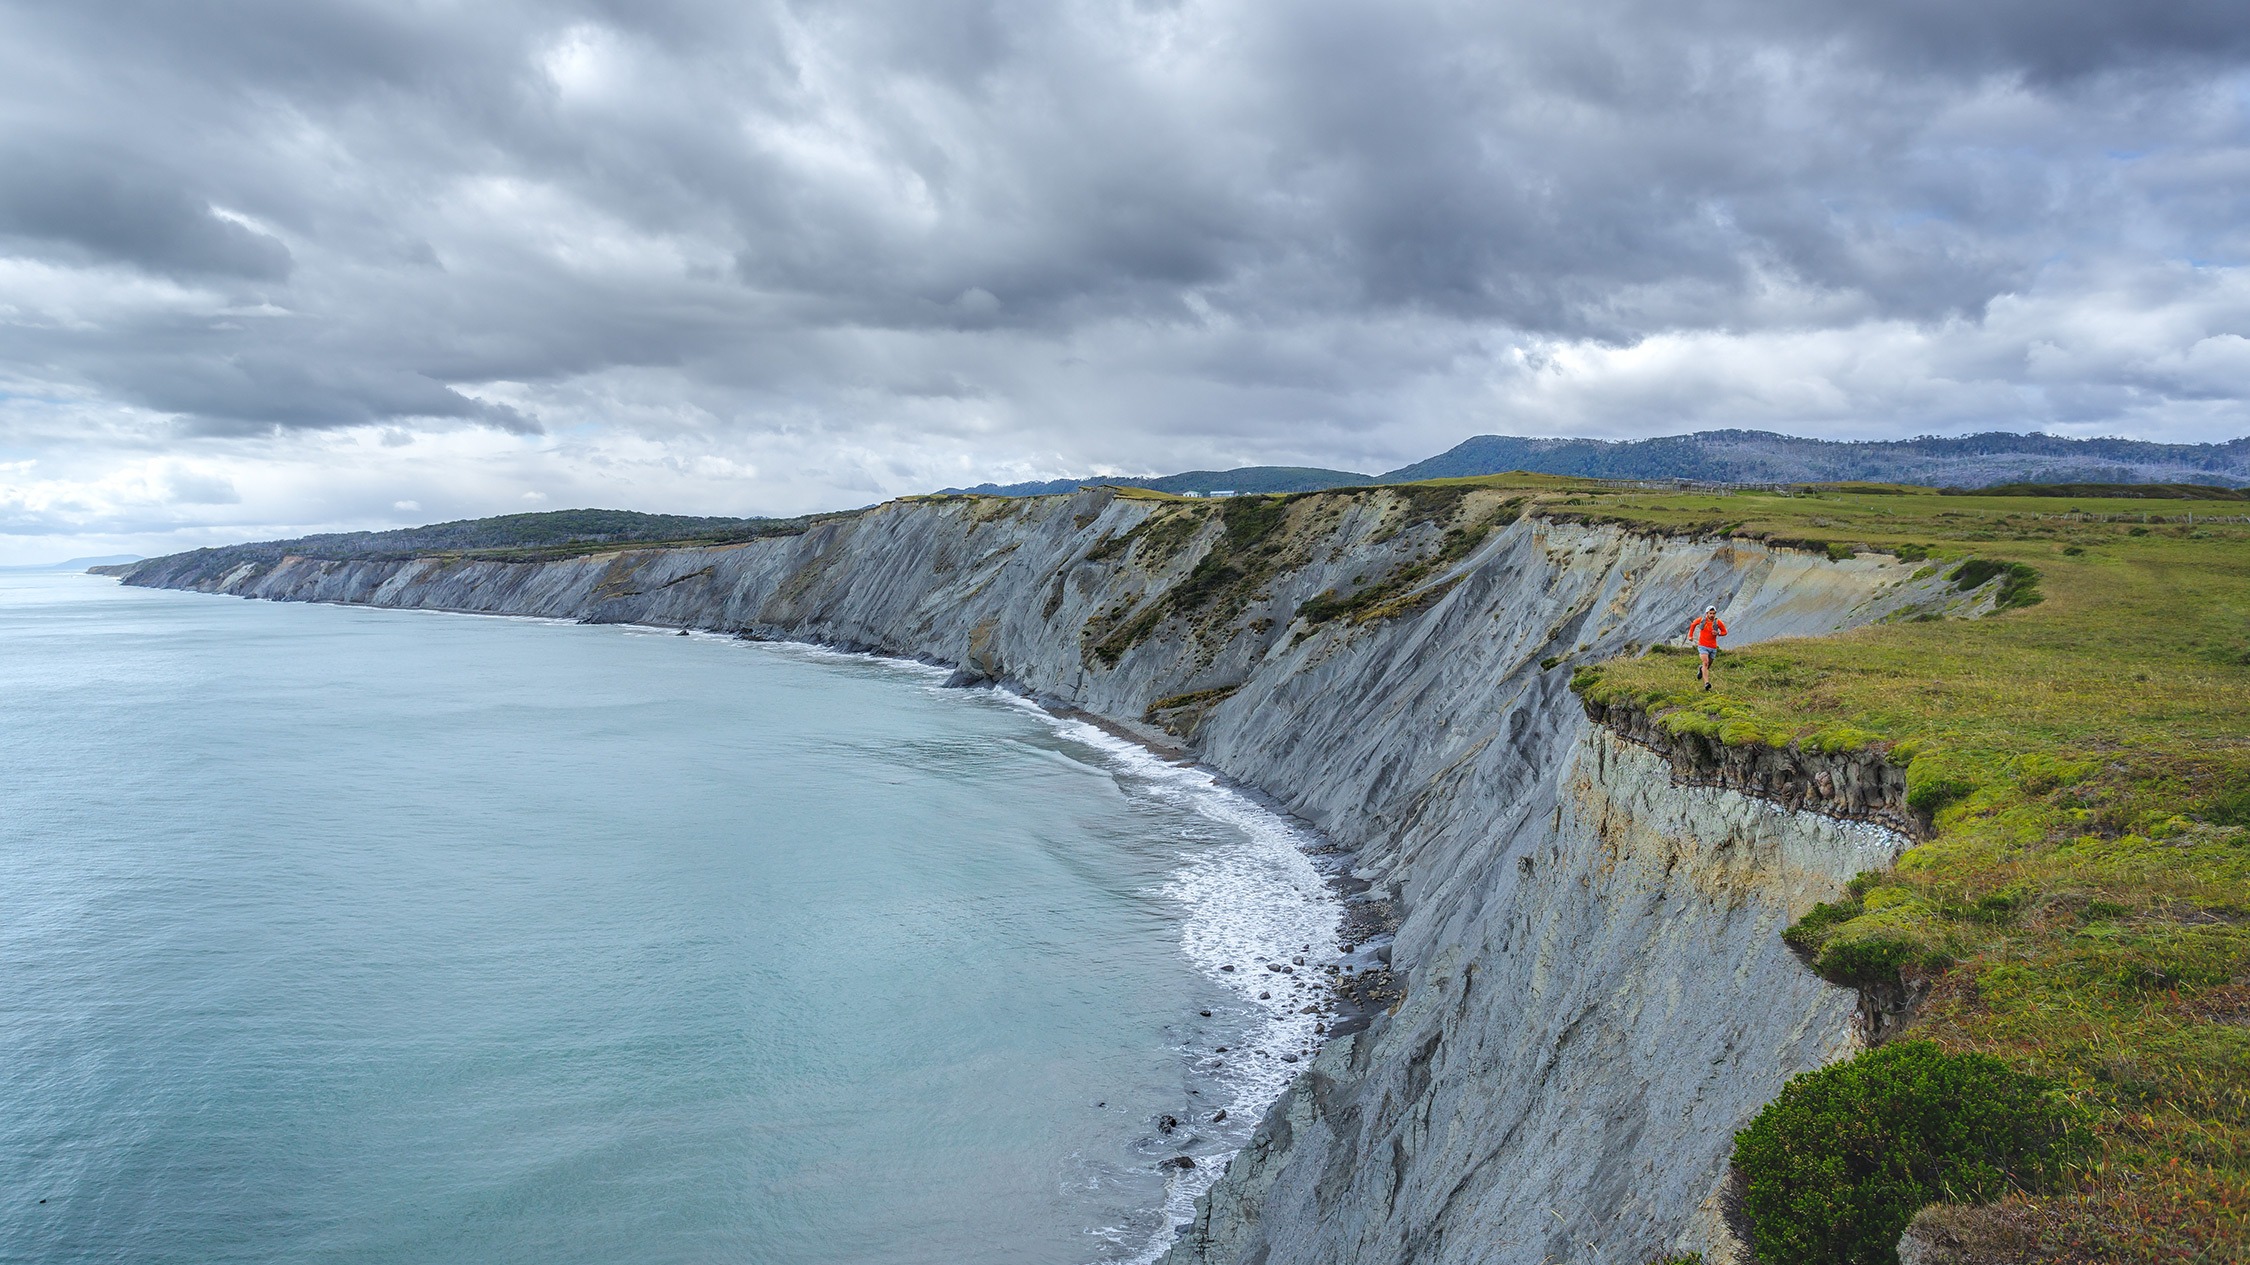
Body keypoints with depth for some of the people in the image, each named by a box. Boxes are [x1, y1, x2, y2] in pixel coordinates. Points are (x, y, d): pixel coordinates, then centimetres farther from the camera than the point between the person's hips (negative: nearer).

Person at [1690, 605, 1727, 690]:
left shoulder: (1717, 622, -6)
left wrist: (1718, 633, -15)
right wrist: (1690, 635, 17)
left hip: (1713, 647, 2)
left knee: (1708, 665, 15)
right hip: (1702, 646, -2)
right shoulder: (1701, 620, -4)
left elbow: (1724, 632, 6)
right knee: (1705, 663, -20)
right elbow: (1693, 624, 17)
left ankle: (1700, 669, 52)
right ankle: (1706, 683, -27)